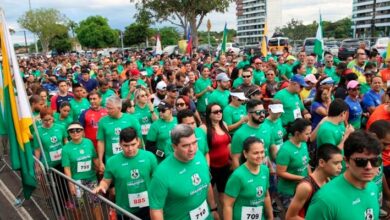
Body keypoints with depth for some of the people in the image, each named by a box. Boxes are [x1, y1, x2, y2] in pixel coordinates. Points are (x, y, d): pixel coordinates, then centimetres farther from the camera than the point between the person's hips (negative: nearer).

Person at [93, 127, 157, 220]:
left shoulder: (149, 156, -10)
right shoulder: (112, 162, -12)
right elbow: (105, 181, 1)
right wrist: (101, 187, -20)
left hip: (147, 208, 1)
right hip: (125, 211, 0)